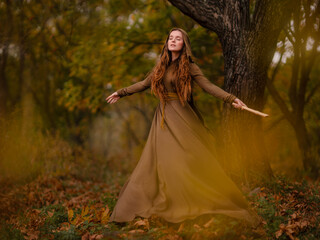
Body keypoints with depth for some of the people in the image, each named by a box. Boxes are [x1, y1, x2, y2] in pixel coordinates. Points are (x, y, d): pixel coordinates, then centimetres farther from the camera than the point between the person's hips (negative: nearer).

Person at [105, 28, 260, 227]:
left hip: (182, 117, -4)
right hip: (164, 118, 4)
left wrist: (231, 98, -24)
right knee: (159, 160, 3)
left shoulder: (189, 67, -4)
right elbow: (144, 84, 22)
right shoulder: (161, 66, 10)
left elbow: (209, 86, -11)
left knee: (192, 159, -5)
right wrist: (121, 92, 28)